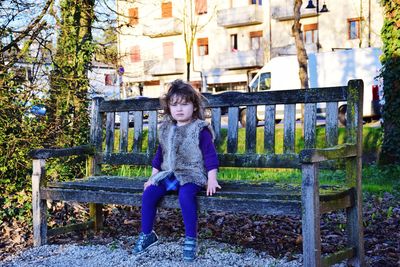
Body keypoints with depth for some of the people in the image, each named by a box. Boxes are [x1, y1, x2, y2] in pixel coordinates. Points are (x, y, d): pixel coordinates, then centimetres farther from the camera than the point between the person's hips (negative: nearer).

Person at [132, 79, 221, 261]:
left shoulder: (199, 130, -7)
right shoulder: (166, 130, 11)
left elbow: (210, 155, -9)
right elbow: (160, 155, 19)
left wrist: (212, 179, -17)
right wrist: (153, 177, 17)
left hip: (191, 175, -6)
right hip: (168, 174, 6)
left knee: (185, 196, -34)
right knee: (148, 194, -14)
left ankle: (191, 239, -20)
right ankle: (147, 234, 4)